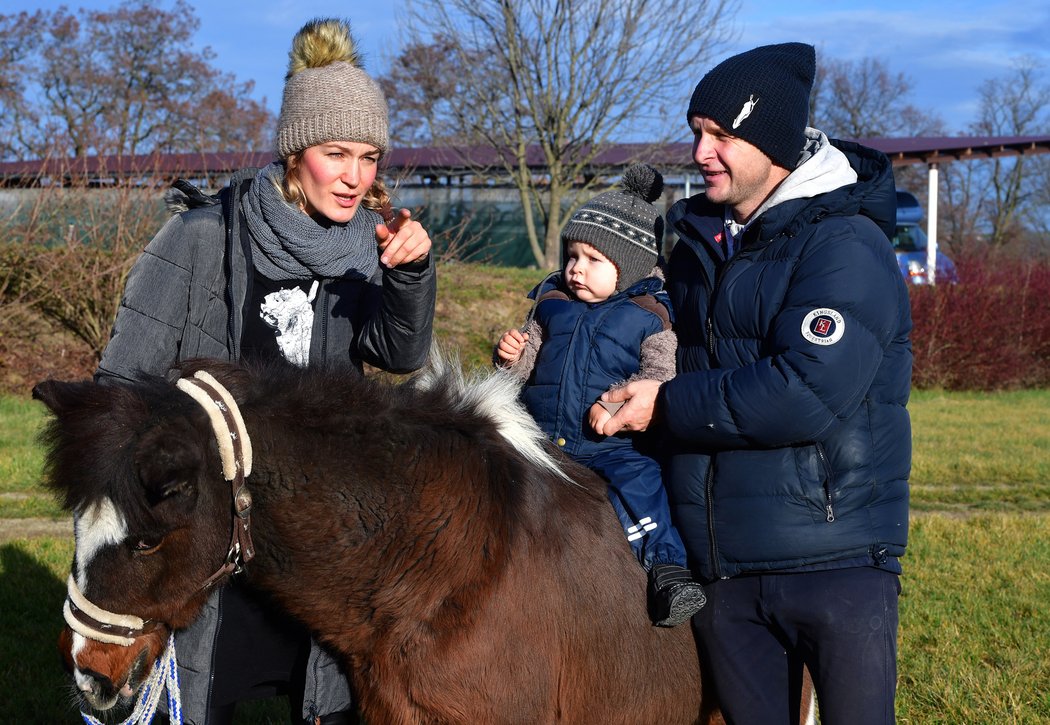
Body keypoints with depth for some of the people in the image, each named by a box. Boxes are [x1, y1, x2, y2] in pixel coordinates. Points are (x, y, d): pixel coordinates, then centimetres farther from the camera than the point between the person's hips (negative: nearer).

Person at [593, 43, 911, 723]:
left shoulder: (846, 246, -14)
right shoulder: (699, 241, 11)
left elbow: (806, 393, -25)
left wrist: (668, 405, -16)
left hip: (834, 559, -7)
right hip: (721, 563, 7)